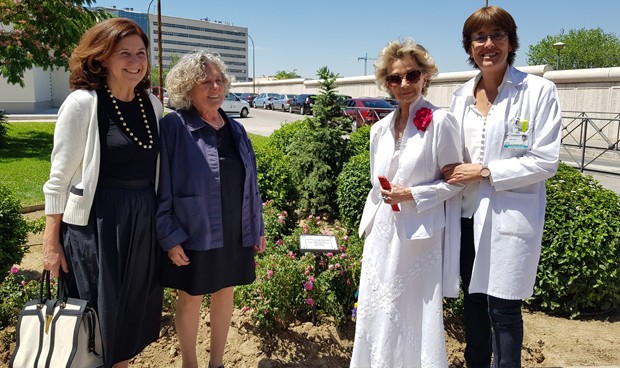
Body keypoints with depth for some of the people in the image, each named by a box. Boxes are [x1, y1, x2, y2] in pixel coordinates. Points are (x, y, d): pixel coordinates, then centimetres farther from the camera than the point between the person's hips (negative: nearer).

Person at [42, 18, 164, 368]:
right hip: (96, 223, -5)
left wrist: (161, 223, 13)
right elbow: (60, 177, -8)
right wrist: (52, 242, -7)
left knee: (134, 313, 17)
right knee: (98, 317, 9)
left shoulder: (152, 104, 5)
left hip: (144, 222, 5)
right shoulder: (82, 103, -11)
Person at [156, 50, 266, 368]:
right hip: (193, 234, -5)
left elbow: (250, 183, 11)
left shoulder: (236, 129, 6)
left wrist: (258, 227, 11)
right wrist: (170, 237, -16)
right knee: (190, 298, 11)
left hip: (235, 234, 5)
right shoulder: (174, 127, -11)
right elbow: (162, 188, -12)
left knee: (225, 294, 17)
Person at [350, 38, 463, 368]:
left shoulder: (440, 122, -9)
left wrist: (413, 195, -18)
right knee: (379, 313, 14)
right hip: (381, 235, 6)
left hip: (419, 235, -5)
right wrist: (367, 226, 16)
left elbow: (454, 181, -7)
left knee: (416, 313, 5)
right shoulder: (380, 129, 8)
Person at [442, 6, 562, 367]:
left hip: (511, 216, -4)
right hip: (468, 215, 5)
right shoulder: (462, 95, 9)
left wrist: (484, 171, -15)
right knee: (474, 302, 15)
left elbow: (546, 161, -11)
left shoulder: (539, 91, -6)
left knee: (503, 309, 2)